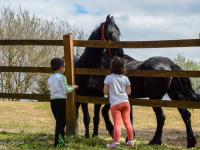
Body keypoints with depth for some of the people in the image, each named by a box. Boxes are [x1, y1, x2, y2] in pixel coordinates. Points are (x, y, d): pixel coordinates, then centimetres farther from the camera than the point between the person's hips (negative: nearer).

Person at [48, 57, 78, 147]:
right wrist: (72, 87, 7)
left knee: (59, 120, 15)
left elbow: (51, 89, 13)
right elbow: (66, 90, -12)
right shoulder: (62, 77, -9)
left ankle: (61, 139, 22)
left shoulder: (50, 79, 12)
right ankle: (57, 142, -1)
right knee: (61, 121, 0)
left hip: (53, 101, 7)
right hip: (61, 100, -7)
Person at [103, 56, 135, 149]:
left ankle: (116, 142, -5)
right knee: (127, 122, 12)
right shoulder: (125, 78, 2)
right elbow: (128, 92, 5)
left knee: (117, 123, -3)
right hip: (125, 102, 3)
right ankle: (131, 140, 18)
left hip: (115, 103, -3)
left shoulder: (108, 78, -6)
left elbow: (105, 92, -3)